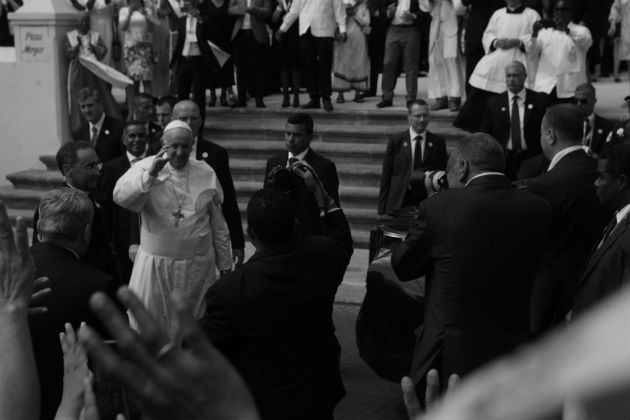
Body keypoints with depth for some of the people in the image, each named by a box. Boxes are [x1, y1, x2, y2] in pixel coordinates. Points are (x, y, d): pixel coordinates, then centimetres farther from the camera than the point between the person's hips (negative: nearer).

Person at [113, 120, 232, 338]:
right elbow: (120, 196, -23)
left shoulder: (206, 174, 4)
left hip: (197, 265, 2)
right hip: (155, 263, -2)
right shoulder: (145, 167, -4)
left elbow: (218, 224, 10)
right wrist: (150, 174, -35)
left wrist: (224, 263, 12)